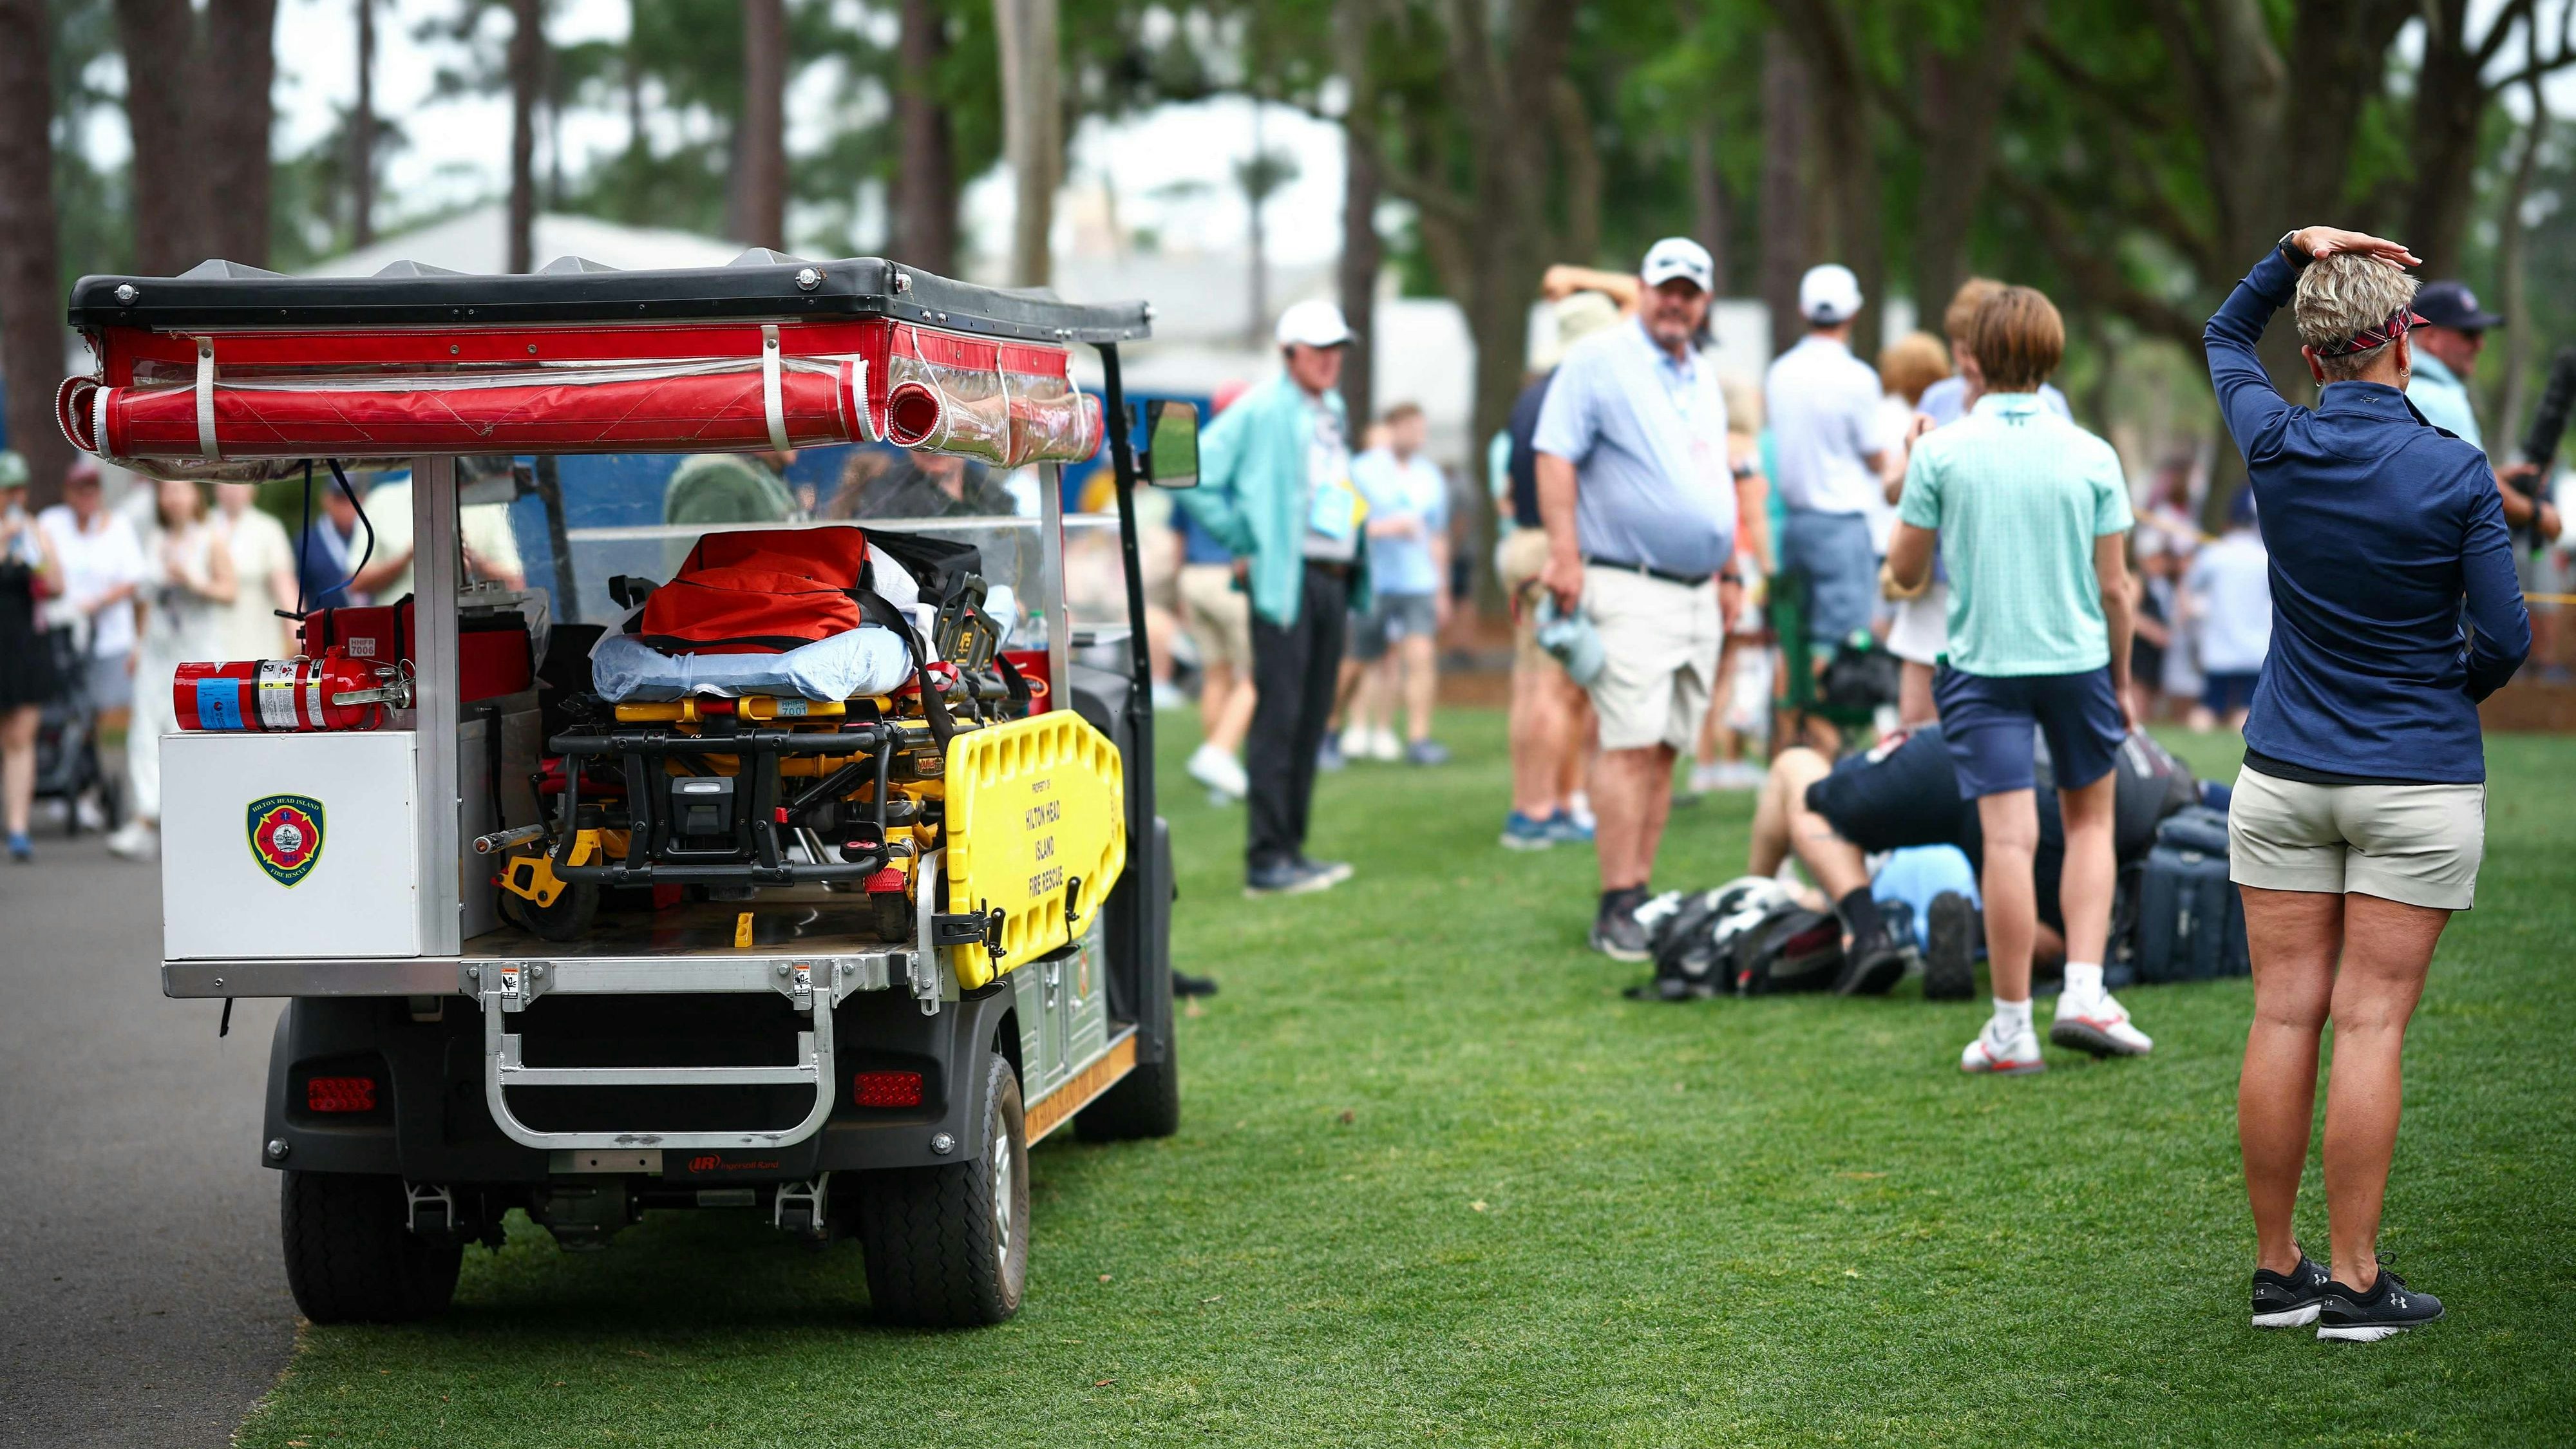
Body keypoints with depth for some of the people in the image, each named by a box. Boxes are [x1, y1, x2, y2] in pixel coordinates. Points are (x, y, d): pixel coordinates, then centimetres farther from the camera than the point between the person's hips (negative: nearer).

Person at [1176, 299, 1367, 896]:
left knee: (1312, 719, 10)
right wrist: (1244, 542, -8)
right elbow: (1194, 476, -10)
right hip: (1287, 579, -8)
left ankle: (1292, 849, 16)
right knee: (1278, 718, -8)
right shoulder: (1260, 410, -7)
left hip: (1334, 578, 8)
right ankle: (1266, 859, -7)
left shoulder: (1334, 412, 17)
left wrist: (1356, 572, 15)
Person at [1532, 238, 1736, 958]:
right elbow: (1555, 456, -9)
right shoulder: (1598, 359, -3)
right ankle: (1617, 910, -12)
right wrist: (1564, 555, -17)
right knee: (1630, 745, -12)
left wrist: (1724, 568, 22)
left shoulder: (1704, 378, 20)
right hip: (1630, 589, -7)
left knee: (1665, 750, 6)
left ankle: (1642, 894, 9)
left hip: (1698, 592, 7)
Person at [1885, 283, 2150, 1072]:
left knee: (2009, 838, -3)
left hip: (1982, 661, -1)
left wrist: (1911, 475, 15)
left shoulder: (1941, 453, -6)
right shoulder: (2092, 456, -1)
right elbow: (2114, 587, 1)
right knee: (2089, 819, 18)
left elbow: (1905, 573, 2)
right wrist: (2122, 679, 15)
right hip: (2078, 658, 1)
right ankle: (2084, 992, 8)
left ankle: (2012, 1027, 0)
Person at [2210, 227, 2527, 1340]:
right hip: (2419, 781, -3)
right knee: (2371, 1025, -2)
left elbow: (2227, 337, 17)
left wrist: (2295, 248, 5)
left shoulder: (2277, 447, -4)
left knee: (2283, 1017, 5)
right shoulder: (2456, 475, -12)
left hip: (2284, 777, 3)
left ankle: (2276, 1270, 10)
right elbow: (2506, 638, -8)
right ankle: (2352, 1282, 0)